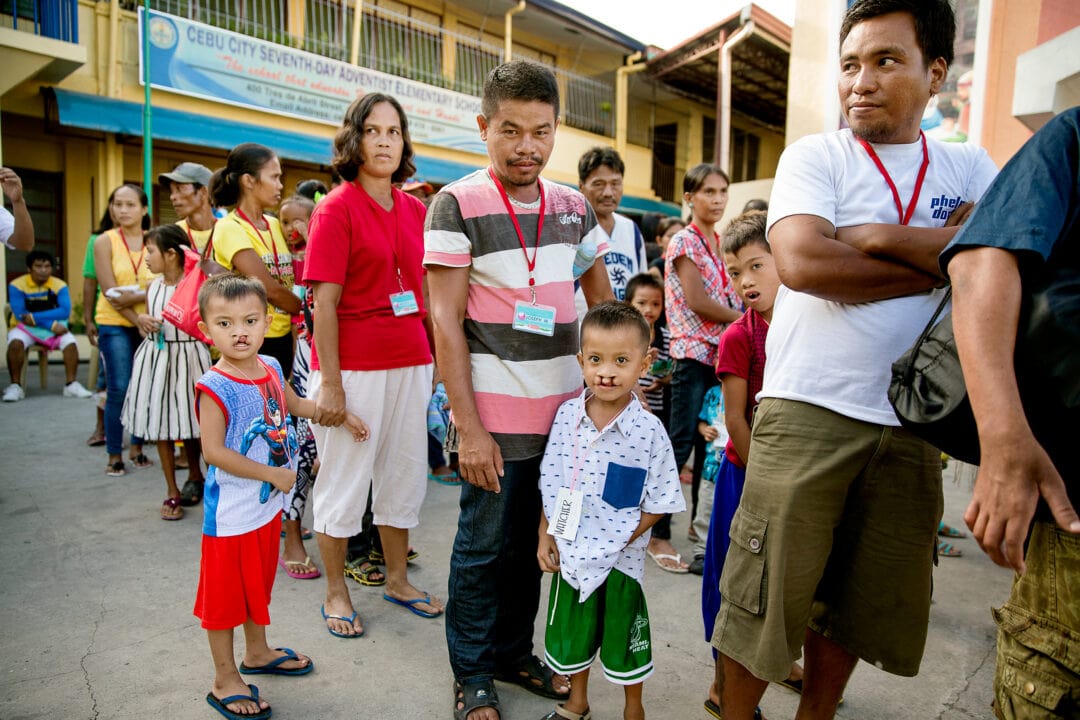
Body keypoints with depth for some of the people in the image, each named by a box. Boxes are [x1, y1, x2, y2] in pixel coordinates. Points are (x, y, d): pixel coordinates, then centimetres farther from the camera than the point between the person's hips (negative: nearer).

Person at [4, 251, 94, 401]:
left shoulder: (59, 285, -5)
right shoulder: (17, 285, -9)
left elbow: (65, 311, -17)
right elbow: (20, 314, -18)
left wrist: (35, 317, -26)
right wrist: (51, 324, -27)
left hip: (54, 328, 1)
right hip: (25, 327, -1)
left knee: (70, 342, -26)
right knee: (15, 343, -32)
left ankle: (71, 385, -20)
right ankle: (15, 386, -20)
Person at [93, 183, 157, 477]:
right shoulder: (104, 241, -1)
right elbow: (109, 291, -8)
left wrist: (138, 297, -21)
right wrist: (138, 320, -18)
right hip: (115, 324, -2)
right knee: (118, 389, -6)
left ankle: (137, 446, 19)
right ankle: (114, 455, 5)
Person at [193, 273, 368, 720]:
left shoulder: (270, 368, -1)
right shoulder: (214, 387, -22)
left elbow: (294, 404, 19)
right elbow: (214, 451, -25)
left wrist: (339, 415, 18)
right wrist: (273, 474, -21)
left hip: (268, 503, 7)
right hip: (231, 510, -7)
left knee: (260, 582, 23)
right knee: (225, 591, 8)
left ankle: (257, 653, 44)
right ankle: (225, 680, 25)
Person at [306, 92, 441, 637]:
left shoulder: (415, 209, 9)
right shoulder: (336, 208, -7)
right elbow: (324, 301, -11)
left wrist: (435, 357, 13)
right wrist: (330, 383, -15)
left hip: (410, 362, 6)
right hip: (354, 366, -6)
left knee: (405, 474, 15)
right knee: (344, 479, 7)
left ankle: (397, 580, 34)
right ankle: (336, 593, 27)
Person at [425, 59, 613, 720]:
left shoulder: (573, 206, 7)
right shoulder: (458, 204, -8)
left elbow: (603, 301, 16)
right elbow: (445, 320, -12)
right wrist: (468, 426, -16)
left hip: (566, 408, 5)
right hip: (495, 414, -5)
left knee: (534, 541, 16)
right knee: (486, 546, 8)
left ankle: (514, 652, 37)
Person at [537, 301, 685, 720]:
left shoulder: (649, 430, -16)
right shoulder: (566, 415, -7)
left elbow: (658, 504, -10)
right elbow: (549, 484, 3)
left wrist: (618, 541, -15)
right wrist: (545, 535, 0)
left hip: (620, 560, -3)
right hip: (568, 554, 3)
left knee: (622, 637, 17)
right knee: (570, 633, 21)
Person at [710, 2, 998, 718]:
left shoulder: (969, 168, 11)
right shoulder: (815, 155, 0)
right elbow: (802, 262, -18)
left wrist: (880, 237, -14)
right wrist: (939, 264, -7)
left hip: (911, 422, 4)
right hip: (809, 410, -4)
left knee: (861, 603, 16)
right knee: (765, 594, 3)